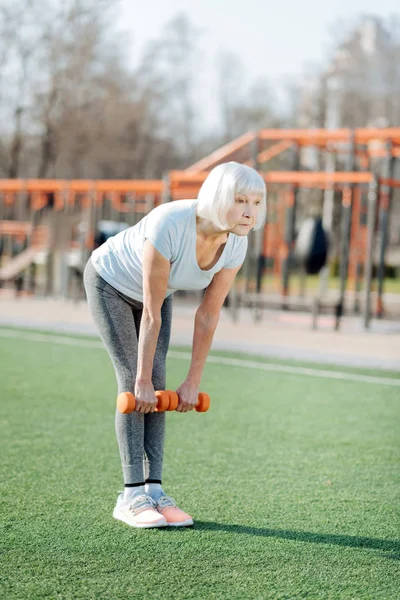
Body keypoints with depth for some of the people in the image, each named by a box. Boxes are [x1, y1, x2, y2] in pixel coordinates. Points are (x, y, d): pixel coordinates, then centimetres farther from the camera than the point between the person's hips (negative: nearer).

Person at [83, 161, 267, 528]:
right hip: (110, 283, -5)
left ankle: (154, 489, -1)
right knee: (133, 380, -12)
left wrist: (193, 382, -9)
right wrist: (142, 381, -26)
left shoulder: (236, 245, -23)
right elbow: (151, 315, -34)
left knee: (158, 381, -4)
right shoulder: (168, 226, -41)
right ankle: (131, 495, -9)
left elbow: (208, 316, -13)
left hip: (157, 290, 6)